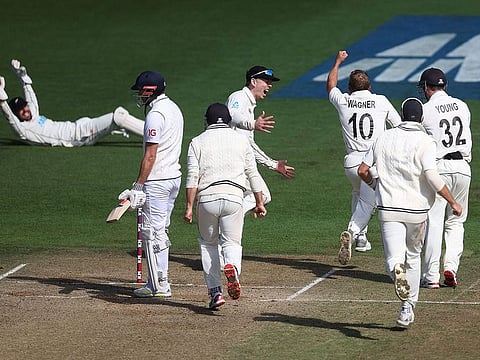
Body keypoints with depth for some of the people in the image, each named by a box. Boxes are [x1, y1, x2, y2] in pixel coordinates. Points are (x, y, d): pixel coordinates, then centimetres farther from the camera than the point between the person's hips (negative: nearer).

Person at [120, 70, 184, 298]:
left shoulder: (155, 115, -17)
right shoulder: (174, 109, 13)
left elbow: (150, 156, -21)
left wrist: (138, 187, -18)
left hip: (157, 181, -10)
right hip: (174, 176, 10)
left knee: (152, 232, -4)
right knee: (160, 232, 15)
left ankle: (160, 286, -3)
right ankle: (156, 282, 19)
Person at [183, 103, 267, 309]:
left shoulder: (198, 142, 7)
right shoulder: (241, 140, 11)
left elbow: (192, 177, -2)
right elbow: (253, 174, 10)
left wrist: (189, 206, -3)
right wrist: (259, 203, 15)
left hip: (207, 198, 0)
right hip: (234, 196, 0)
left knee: (208, 243, 16)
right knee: (232, 242, 8)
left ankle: (215, 291, 6)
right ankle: (232, 267, -28)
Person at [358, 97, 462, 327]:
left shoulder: (384, 138, 6)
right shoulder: (424, 141, -6)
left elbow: (362, 170, 8)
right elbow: (431, 176, -18)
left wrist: (376, 186, 28)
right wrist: (453, 202, -9)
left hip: (388, 209, 1)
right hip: (417, 209, -1)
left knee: (394, 258, -6)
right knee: (413, 257, 19)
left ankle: (397, 271, -44)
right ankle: (408, 309, 21)